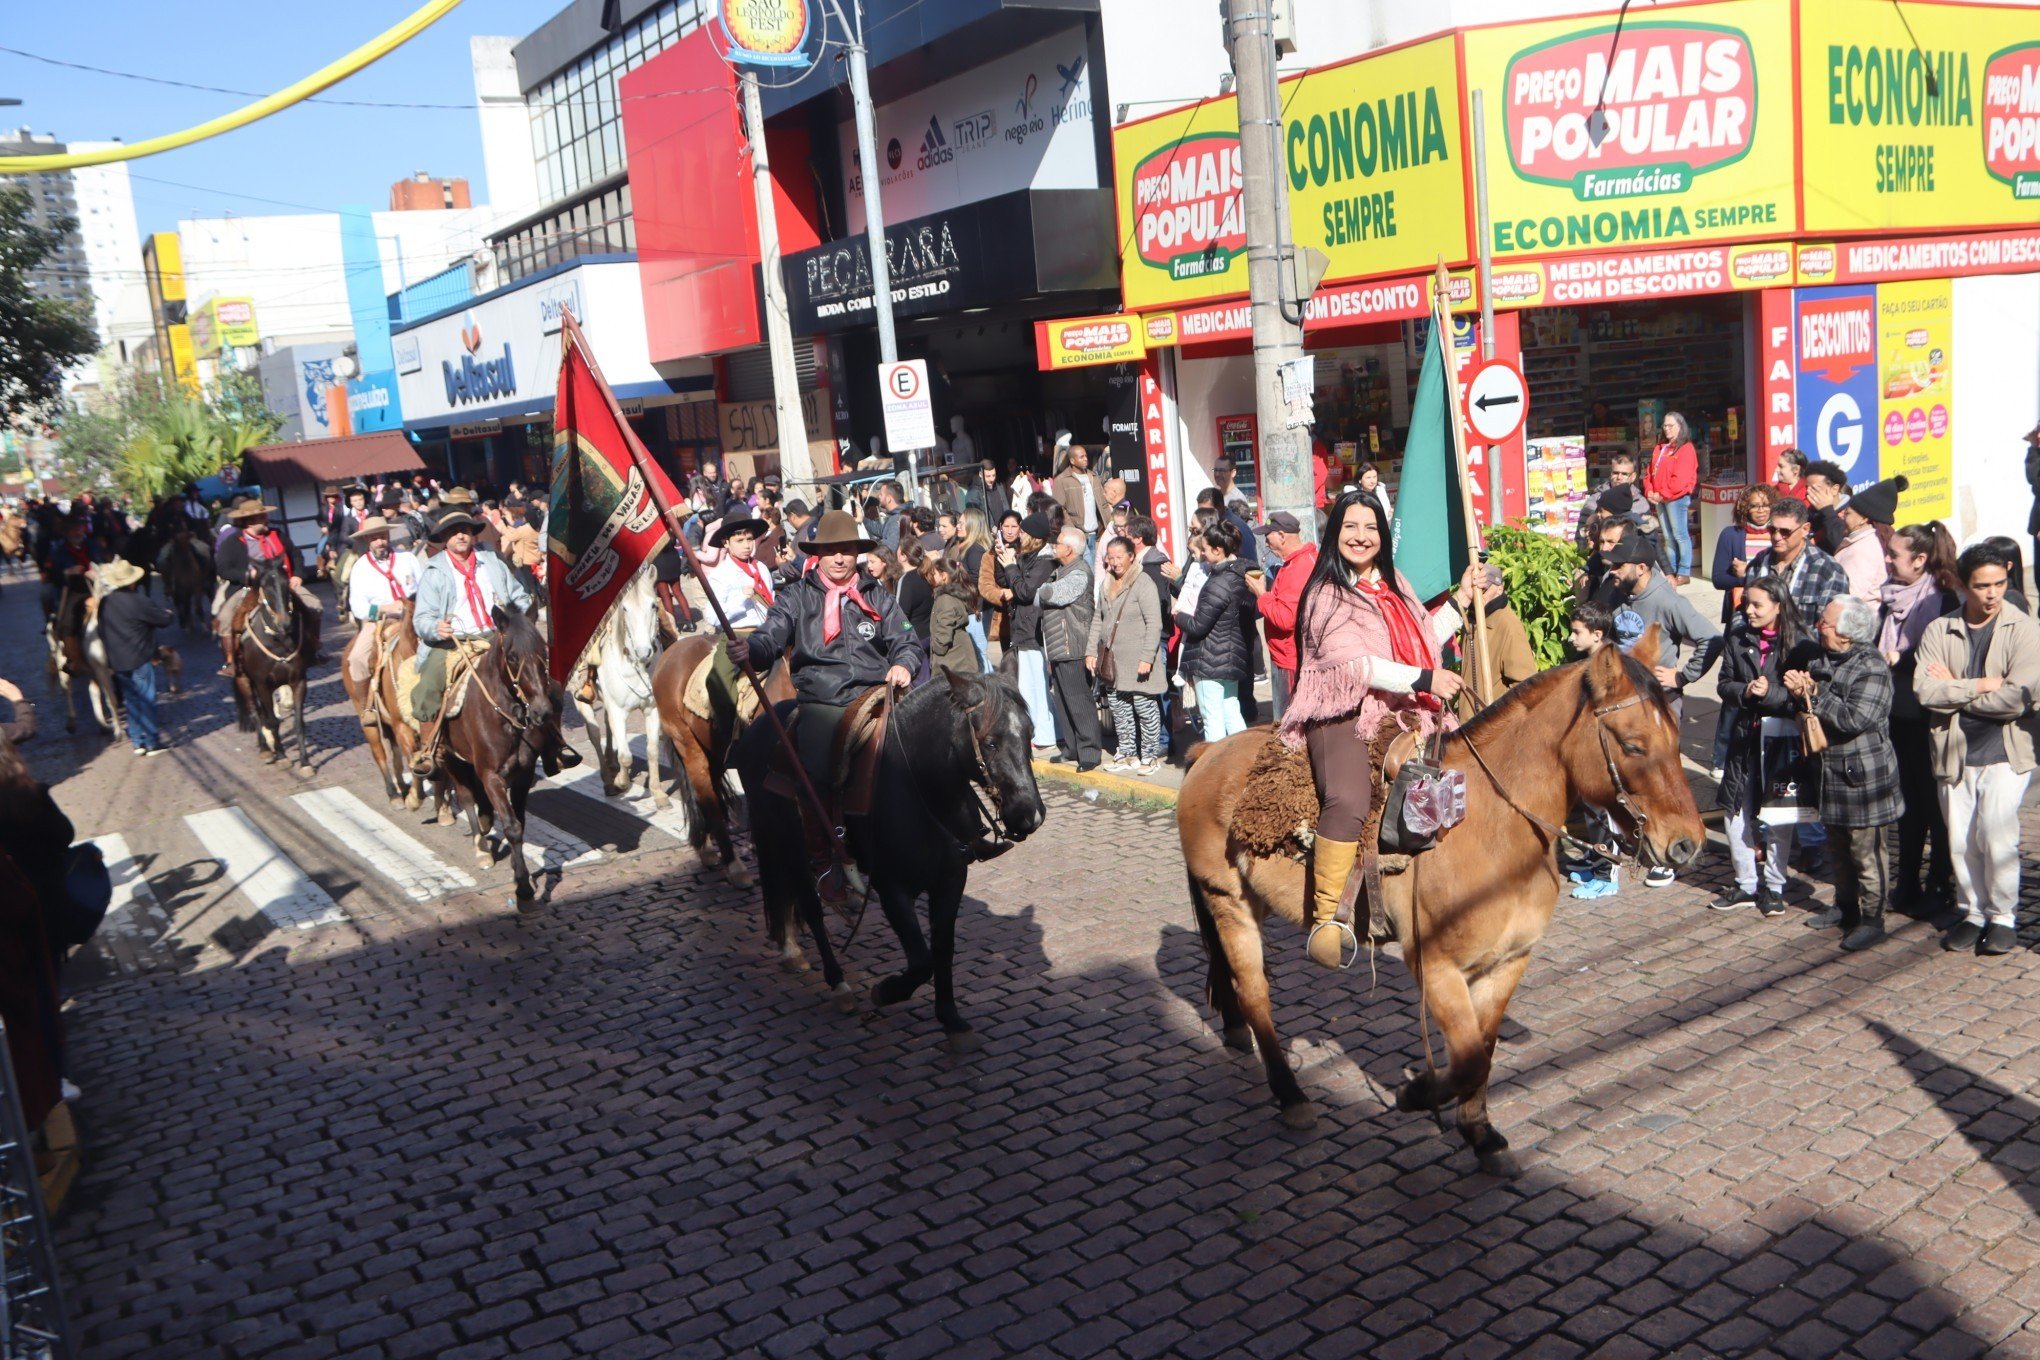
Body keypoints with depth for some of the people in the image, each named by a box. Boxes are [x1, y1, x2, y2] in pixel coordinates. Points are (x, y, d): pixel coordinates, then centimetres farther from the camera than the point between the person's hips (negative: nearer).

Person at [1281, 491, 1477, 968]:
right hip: (1342, 715, -8)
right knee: (1349, 801, -32)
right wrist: (1424, 679, -21)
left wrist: (1461, 600, 27)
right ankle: (1324, 919, -26)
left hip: (1399, 715, 8)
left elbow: (1423, 638, 33)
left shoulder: (1394, 584, 20)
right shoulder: (1327, 593, -3)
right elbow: (1355, 664, -15)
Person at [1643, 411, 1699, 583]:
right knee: (1668, 537, 11)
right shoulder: (1659, 449, 18)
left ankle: (1684, 573, -4)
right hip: (1660, 499, 8)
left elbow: (1680, 479, -15)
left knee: (1680, 535, -6)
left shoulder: (1686, 449, -6)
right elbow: (1649, 473, 16)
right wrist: (1650, 491, -1)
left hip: (1677, 498, -8)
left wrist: (1662, 494, -14)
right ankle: (1671, 571, 16)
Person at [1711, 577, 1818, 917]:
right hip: (1744, 736, 4)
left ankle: (1774, 886, 21)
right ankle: (1745, 884, 22)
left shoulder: (1800, 645, -9)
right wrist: (1745, 692, -16)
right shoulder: (1738, 640, 4)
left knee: (1778, 816, 6)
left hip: (1782, 739, -4)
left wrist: (1771, 694, -24)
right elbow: (1725, 684, 4)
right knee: (1735, 812, 7)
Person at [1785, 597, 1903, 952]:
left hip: (1863, 774, -9)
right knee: (1839, 845, 20)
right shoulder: (1826, 660, 7)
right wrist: (1800, 692, -6)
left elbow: (1855, 719, -27)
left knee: (1866, 849, 0)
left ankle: (1872, 918, 10)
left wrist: (1814, 694, -22)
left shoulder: (1872, 669, -18)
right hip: (1833, 771, 9)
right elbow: (1815, 707, 16)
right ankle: (1846, 906, 34)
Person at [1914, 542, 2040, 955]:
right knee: (1961, 841, 7)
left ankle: (2003, 917, 7)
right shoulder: (1938, 630, 1)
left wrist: (1953, 690, -8)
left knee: (1996, 837, -10)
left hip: (2003, 753, -2)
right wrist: (1983, 685, -15)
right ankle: (1972, 913, 23)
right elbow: (1924, 690, -11)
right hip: (1954, 754, 2)